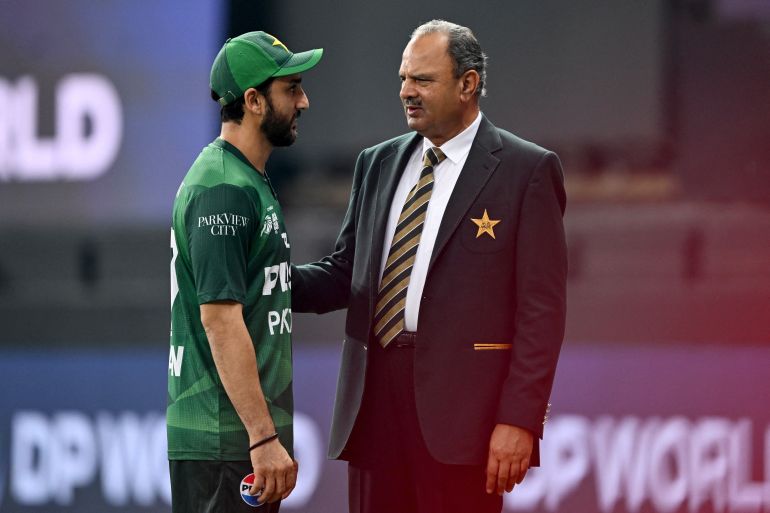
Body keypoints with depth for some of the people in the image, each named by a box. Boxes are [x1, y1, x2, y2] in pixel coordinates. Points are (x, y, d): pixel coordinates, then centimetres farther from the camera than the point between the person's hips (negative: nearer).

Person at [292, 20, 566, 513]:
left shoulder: (527, 170, -2)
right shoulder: (378, 164, 16)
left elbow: (542, 307, -6)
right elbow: (345, 273, 16)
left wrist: (519, 419, -13)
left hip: (459, 401, -5)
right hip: (376, 394, 5)